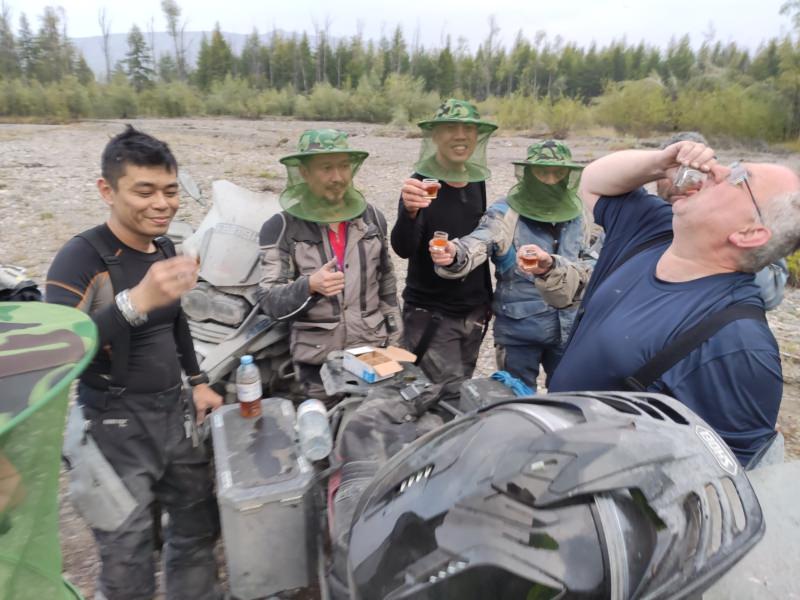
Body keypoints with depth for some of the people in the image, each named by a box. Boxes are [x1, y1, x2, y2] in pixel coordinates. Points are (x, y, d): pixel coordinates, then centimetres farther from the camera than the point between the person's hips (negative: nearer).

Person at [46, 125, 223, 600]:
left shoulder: (165, 248, 4)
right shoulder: (82, 257, -18)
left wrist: (198, 381, 16)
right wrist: (136, 301, -41)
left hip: (174, 415, 7)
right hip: (116, 426, -7)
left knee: (200, 524, 19)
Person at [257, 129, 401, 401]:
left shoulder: (372, 218, 2)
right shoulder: (281, 227, -9)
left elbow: (387, 282, 10)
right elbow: (268, 299, -12)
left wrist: (394, 341, 10)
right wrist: (310, 286, -29)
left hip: (373, 351, 3)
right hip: (317, 361, -3)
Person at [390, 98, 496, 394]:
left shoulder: (477, 182, 5)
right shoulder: (421, 183, -15)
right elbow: (403, 249, -26)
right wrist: (410, 211, -46)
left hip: (473, 313, 6)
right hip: (430, 314, -6)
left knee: (462, 391, 16)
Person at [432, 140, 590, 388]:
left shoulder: (577, 214, 1)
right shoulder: (506, 213, -14)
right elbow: (477, 244, -32)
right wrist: (453, 255, -53)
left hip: (567, 327, 4)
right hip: (518, 327, -4)